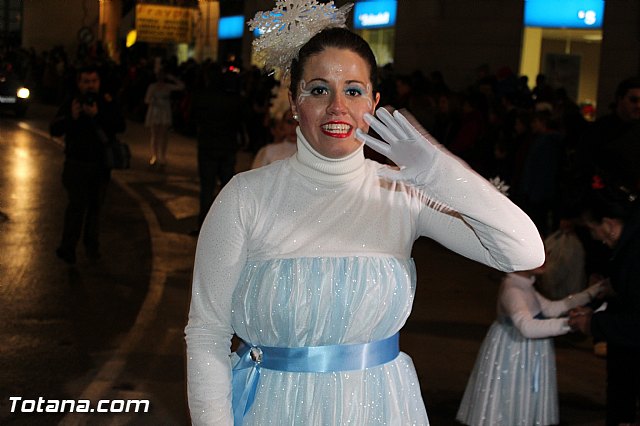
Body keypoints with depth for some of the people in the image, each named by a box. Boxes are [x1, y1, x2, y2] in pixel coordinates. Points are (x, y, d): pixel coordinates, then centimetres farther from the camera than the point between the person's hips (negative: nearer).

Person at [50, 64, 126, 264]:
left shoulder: (108, 103, 1)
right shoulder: (70, 103, -1)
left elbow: (121, 126, -13)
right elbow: (54, 129, -7)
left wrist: (98, 116, -26)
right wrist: (71, 117, -24)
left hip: (101, 165, 2)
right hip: (76, 163, -2)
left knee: (95, 205, 10)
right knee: (77, 205, -9)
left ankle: (92, 246, 23)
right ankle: (68, 247, -6)